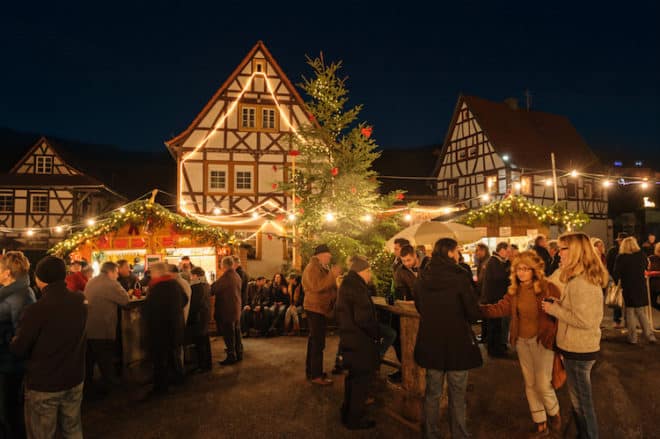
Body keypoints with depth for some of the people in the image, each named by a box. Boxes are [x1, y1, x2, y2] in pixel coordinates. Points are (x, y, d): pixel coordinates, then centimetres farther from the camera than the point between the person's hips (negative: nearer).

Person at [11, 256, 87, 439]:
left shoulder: (36, 309, -25)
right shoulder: (80, 301, -6)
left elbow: (18, 349, -13)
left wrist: (16, 339, 7)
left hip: (42, 385, -5)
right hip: (74, 380, 5)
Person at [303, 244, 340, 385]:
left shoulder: (321, 267, 18)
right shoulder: (312, 267, -15)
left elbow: (327, 285, 24)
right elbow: (317, 286, -28)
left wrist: (334, 277, 8)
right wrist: (332, 275, -26)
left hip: (318, 308, 11)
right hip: (315, 308, -11)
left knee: (314, 340, 16)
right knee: (318, 342, -9)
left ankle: (311, 371, 26)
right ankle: (316, 375, -4)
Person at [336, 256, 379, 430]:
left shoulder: (347, 284, 10)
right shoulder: (357, 287, -22)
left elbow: (341, 314, 17)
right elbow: (363, 318, -27)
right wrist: (376, 335, -14)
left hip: (349, 338, 10)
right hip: (360, 341, -10)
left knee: (353, 377, 21)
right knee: (361, 378, 4)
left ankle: (348, 413, 34)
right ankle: (355, 419, 16)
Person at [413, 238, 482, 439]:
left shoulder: (422, 278, -3)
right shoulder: (459, 277, -17)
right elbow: (473, 314, -15)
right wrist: (465, 317, 6)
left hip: (430, 343, 4)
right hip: (457, 343, -4)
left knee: (432, 393, 18)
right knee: (457, 396, 12)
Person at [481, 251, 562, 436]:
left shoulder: (548, 288, -12)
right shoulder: (514, 291, 2)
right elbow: (501, 308, -8)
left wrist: (554, 338, -16)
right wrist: (479, 308, -23)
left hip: (542, 341, -5)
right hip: (522, 341, 5)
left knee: (543, 384, -1)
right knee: (530, 384, 13)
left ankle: (554, 413, 31)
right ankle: (540, 422, 29)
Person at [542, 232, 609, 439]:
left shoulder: (580, 282, -24)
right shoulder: (587, 277, 8)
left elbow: (584, 320, -27)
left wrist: (554, 309, -18)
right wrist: (560, 304, 3)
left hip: (578, 350, -10)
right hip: (581, 347, 10)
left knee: (581, 400, 7)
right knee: (580, 398, 23)